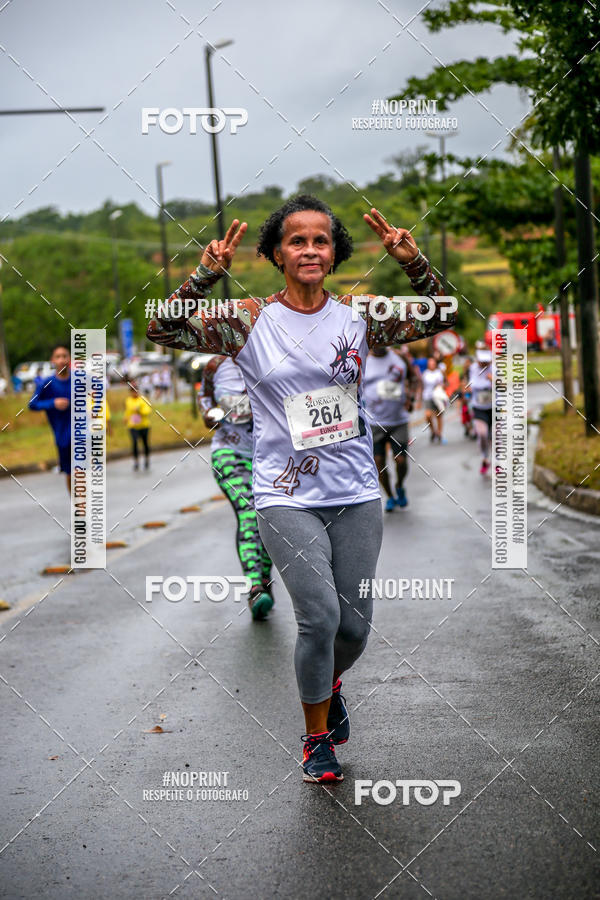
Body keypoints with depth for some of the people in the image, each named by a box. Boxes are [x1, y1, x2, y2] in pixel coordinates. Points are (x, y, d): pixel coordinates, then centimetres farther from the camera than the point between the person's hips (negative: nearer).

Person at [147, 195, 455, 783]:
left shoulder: (357, 317, 4)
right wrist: (205, 276, -23)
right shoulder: (249, 321, -3)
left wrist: (413, 261, -11)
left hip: (356, 496, 3)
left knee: (354, 626, 7)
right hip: (286, 498, -3)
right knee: (320, 616, -15)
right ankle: (317, 737, 10)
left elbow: (441, 318, 5)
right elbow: (163, 330, -9)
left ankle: (328, 683, 43)